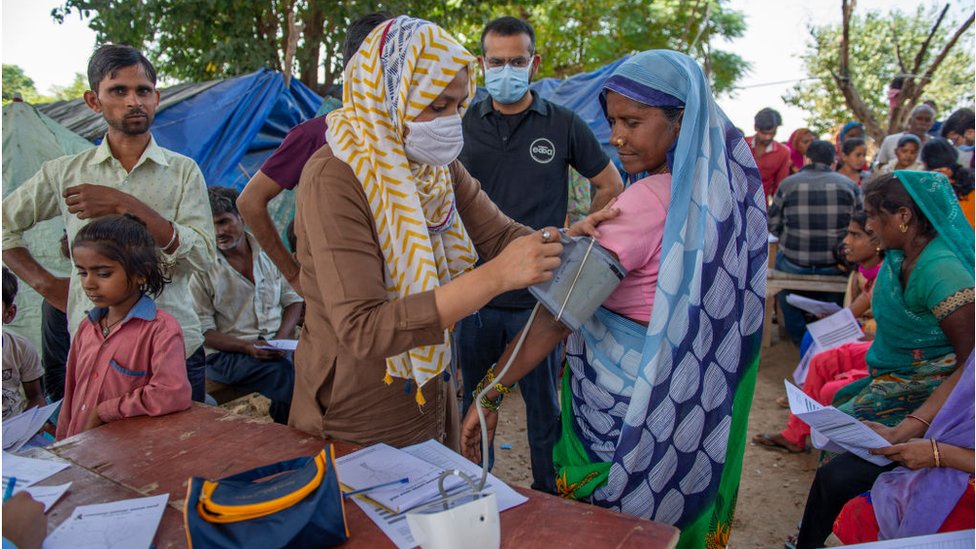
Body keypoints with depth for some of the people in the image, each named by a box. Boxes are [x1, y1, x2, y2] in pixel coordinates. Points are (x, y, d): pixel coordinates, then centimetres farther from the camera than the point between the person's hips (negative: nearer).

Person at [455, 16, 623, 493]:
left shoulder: (563, 125, 1)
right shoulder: (464, 125, 5)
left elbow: (611, 187, 12)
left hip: (538, 296, -1)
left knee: (543, 407, 11)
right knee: (473, 406, 13)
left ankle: (549, 500, 29)